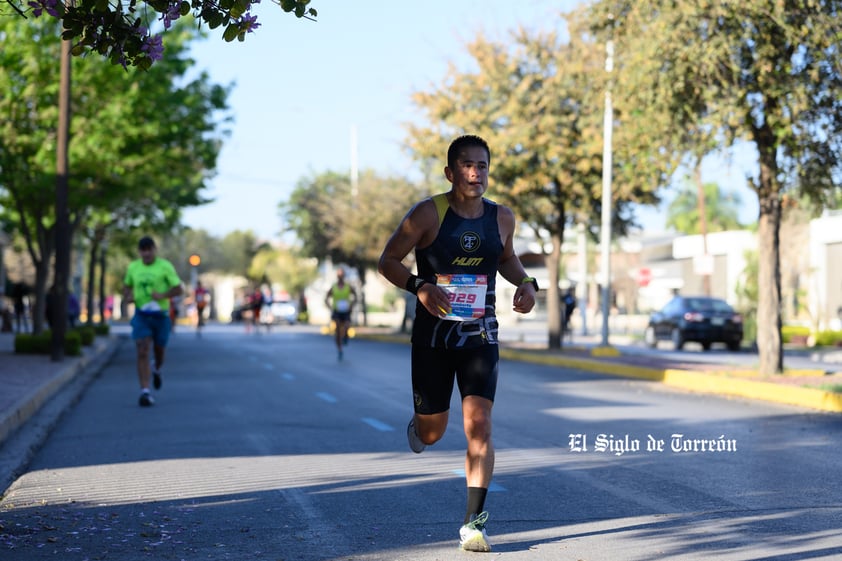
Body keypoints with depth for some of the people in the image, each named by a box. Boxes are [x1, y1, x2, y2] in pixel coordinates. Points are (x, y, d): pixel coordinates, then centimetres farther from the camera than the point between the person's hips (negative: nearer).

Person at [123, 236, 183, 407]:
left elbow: (179, 289, -6)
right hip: (141, 315, 1)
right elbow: (126, 285, 22)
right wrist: (127, 296, 0)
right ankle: (145, 391, -14)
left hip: (160, 315, -1)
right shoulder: (133, 267, 6)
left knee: (159, 350, 14)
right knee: (142, 353, -11)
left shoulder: (165, 266, -4)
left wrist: (163, 295, -23)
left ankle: (156, 370, 49)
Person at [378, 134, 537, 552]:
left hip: (480, 335, 2)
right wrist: (419, 286, -23)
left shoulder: (502, 218, 2)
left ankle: (474, 522, -8)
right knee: (431, 434, 8)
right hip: (432, 335, -2)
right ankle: (417, 423, 48)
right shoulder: (427, 214, -9)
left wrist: (526, 283, 0)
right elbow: (387, 261, -5)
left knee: (479, 426, -14)